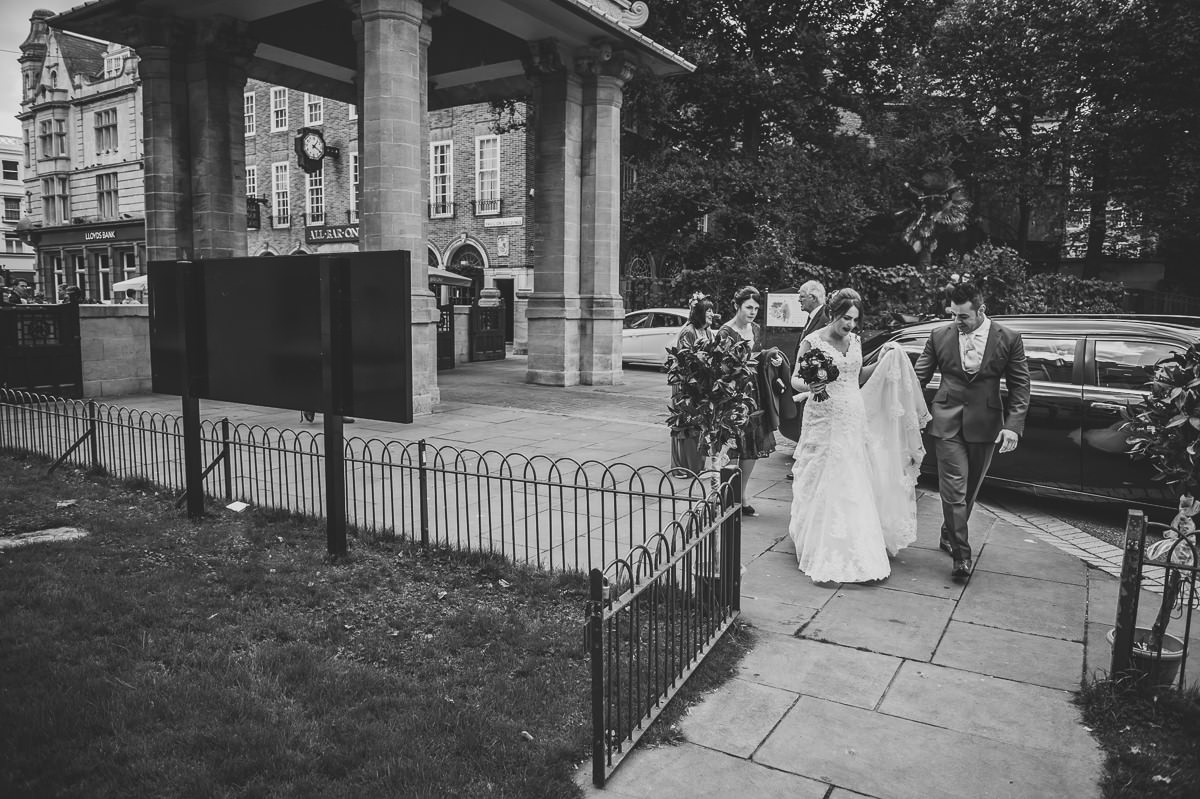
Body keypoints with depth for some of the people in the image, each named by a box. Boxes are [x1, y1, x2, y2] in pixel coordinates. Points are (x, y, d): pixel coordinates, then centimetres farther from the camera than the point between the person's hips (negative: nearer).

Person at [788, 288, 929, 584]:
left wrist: (884, 360, 7)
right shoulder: (812, 341, -8)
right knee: (826, 485, -2)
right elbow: (795, 380, -5)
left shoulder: (855, 341, 9)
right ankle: (825, 553, 11)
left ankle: (855, 550, 21)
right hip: (825, 421, -5)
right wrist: (809, 386, -26)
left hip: (855, 420, 5)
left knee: (856, 485, 7)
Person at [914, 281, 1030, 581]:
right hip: (948, 422, -1)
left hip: (985, 426, 1)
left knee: (969, 489, 14)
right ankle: (961, 554, 1)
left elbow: (1020, 386, 0)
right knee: (954, 489, -6)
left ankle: (949, 535, 34)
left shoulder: (1008, 339, -3)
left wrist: (1013, 425, -10)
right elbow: (919, 377, 3)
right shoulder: (939, 336, -2)